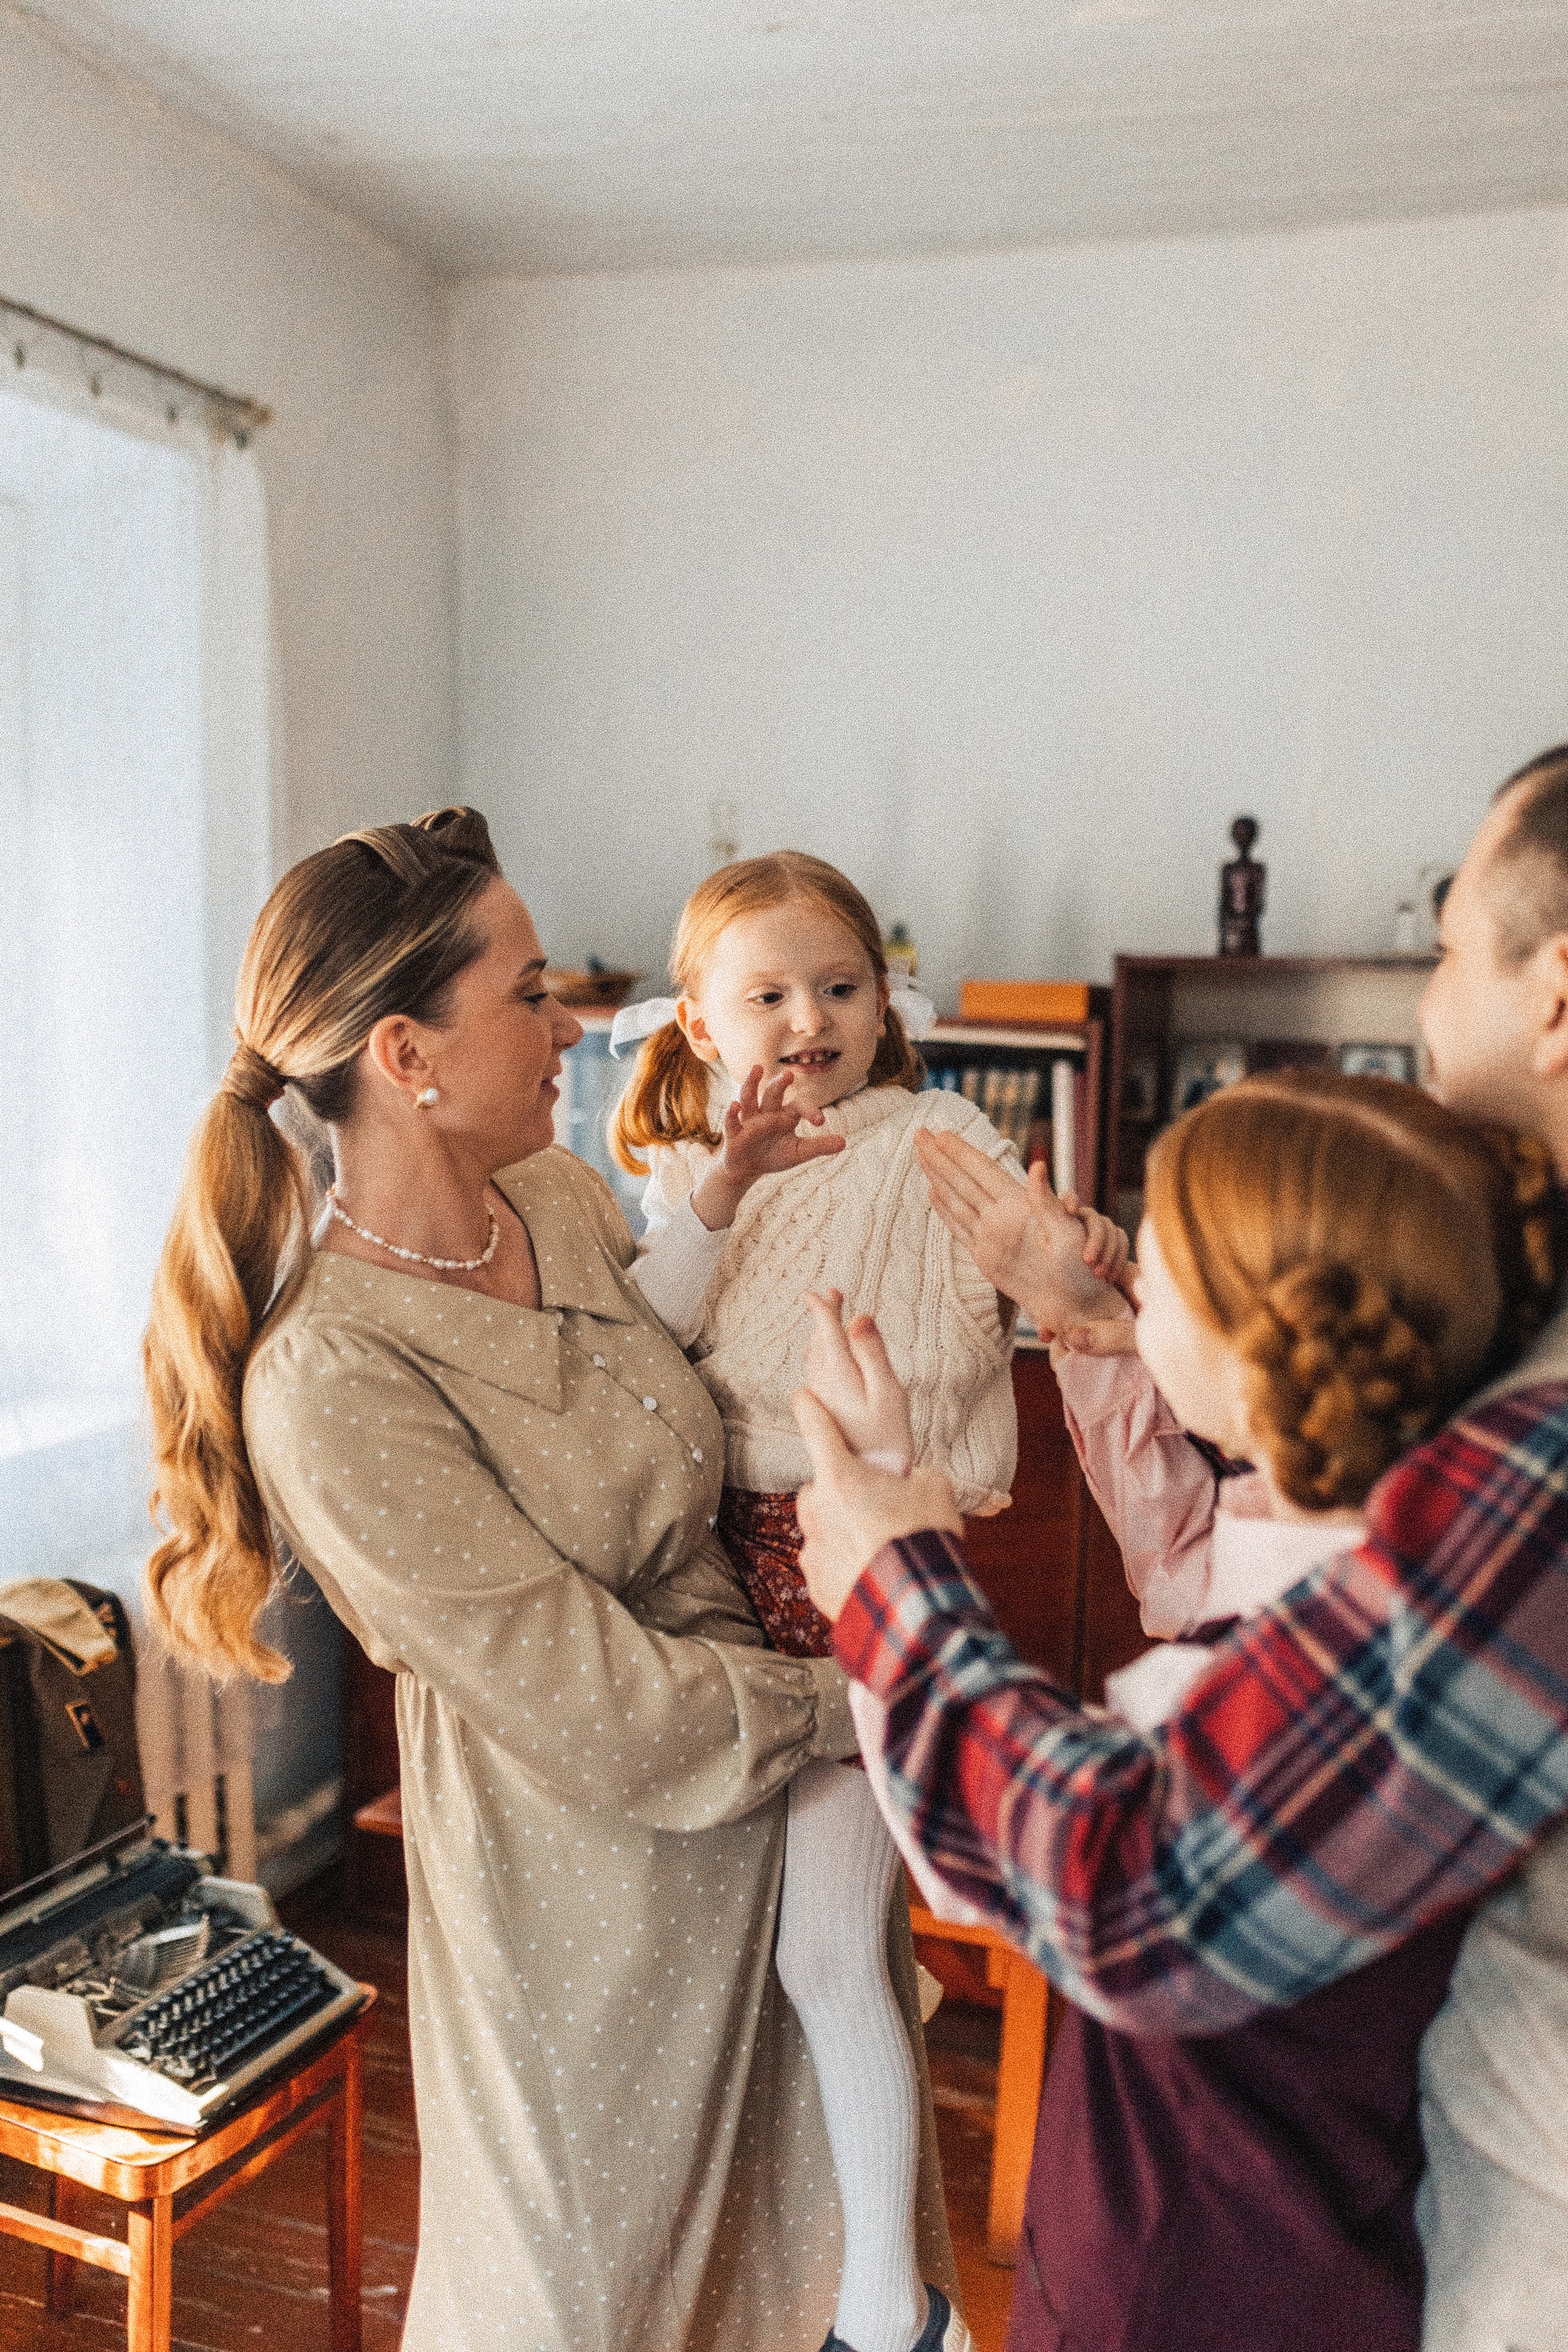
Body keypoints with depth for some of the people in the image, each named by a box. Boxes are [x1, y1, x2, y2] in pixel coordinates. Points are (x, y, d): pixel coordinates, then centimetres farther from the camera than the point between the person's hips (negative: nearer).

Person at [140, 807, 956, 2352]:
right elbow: (596, 1713, -24)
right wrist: (850, 1702, -14)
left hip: (770, 1811, 7)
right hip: (588, 1887, -7)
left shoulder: (557, 1196, -5)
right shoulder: (332, 1386, -28)